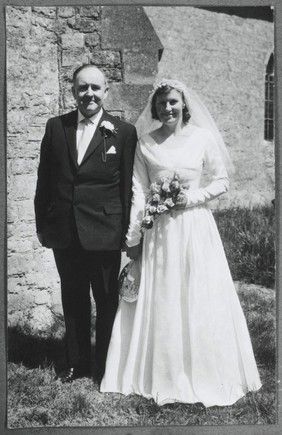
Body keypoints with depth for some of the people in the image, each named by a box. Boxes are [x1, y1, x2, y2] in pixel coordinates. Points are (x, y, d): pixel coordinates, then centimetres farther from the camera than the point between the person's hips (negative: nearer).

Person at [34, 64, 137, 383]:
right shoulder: (55, 127, 4)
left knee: (107, 302, 11)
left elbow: (128, 186, -4)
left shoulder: (124, 132, -3)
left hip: (104, 233, -3)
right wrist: (41, 224, 6)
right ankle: (77, 364, 33)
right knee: (73, 301, 16)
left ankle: (108, 367, 29)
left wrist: (129, 230, -6)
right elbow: (44, 179, 7)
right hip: (64, 233, 3)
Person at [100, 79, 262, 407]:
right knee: (158, 302, 7)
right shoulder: (145, 142, 2)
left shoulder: (203, 137, 0)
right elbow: (139, 191, 0)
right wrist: (133, 237, -4)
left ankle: (204, 374, 24)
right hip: (158, 230, 1)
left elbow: (222, 180, 6)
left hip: (195, 228, 0)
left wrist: (197, 196, -11)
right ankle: (161, 375, 24)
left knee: (200, 300, 5)